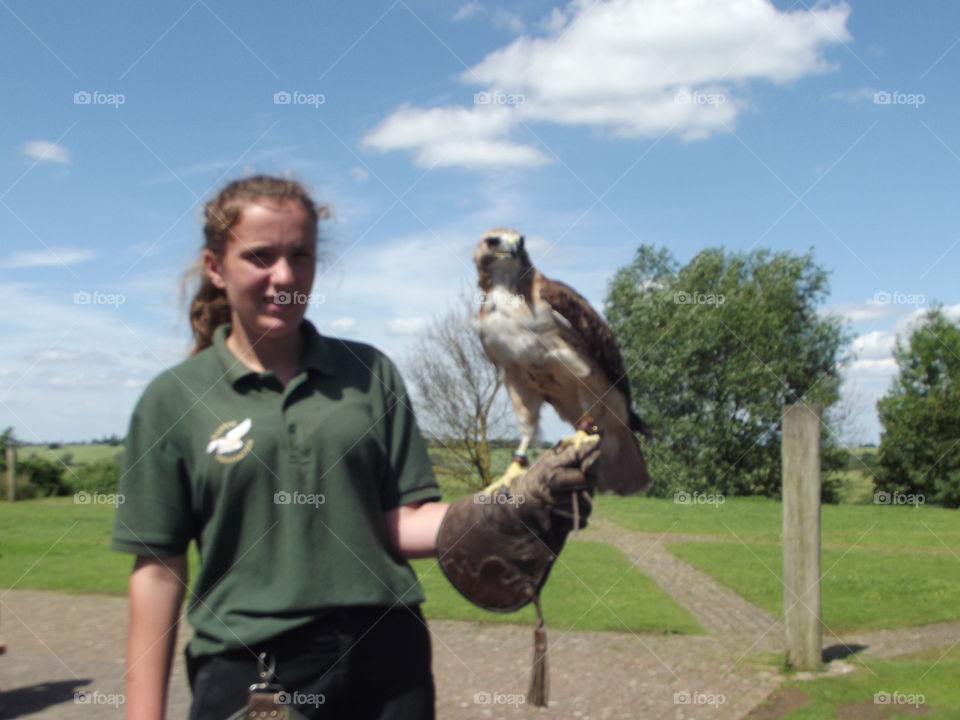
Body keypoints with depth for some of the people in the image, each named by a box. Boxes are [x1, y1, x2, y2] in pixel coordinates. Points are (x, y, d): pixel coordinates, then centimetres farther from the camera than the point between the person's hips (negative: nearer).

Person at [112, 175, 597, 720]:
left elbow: (405, 524, 0)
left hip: (386, 664, 2)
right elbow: (158, 569, -1)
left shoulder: (370, 374, 2)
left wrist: (521, 504, -15)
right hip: (246, 672, -1)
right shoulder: (173, 400, -2)